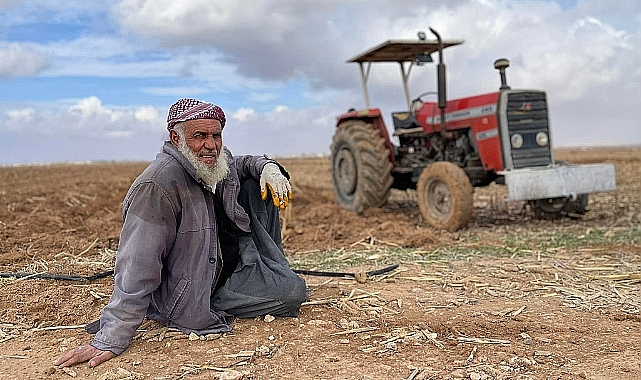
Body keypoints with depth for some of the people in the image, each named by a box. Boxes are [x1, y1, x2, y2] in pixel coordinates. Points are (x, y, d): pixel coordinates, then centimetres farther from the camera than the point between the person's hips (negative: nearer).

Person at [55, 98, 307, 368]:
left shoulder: (217, 162, -7)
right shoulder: (158, 186, -31)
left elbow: (241, 164, 18)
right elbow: (136, 268, -33)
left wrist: (268, 166, -6)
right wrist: (111, 341, -32)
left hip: (224, 260, 8)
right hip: (190, 298, -8)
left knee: (259, 185, 1)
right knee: (292, 292, -19)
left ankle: (270, 272, 17)